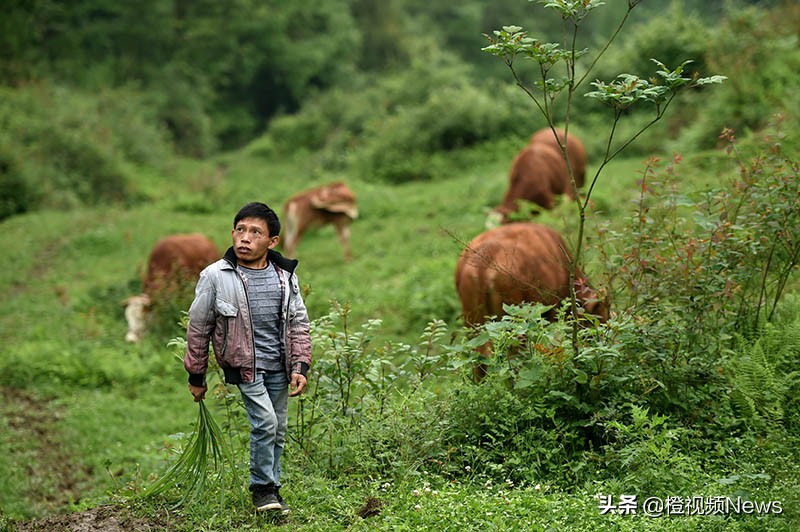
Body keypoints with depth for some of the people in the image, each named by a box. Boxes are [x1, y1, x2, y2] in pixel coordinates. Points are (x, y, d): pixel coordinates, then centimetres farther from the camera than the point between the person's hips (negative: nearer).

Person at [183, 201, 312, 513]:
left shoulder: (285, 276, 1)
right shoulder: (215, 276, -10)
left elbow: (298, 324, 8)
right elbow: (198, 329, -1)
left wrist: (300, 367, -1)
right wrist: (196, 376, 3)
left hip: (278, 366, 4)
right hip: (244, 364, -4)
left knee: (278, 430, 10)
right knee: (265, 422, -17)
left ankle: (271, 488, 27)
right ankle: (262, 488, 1)